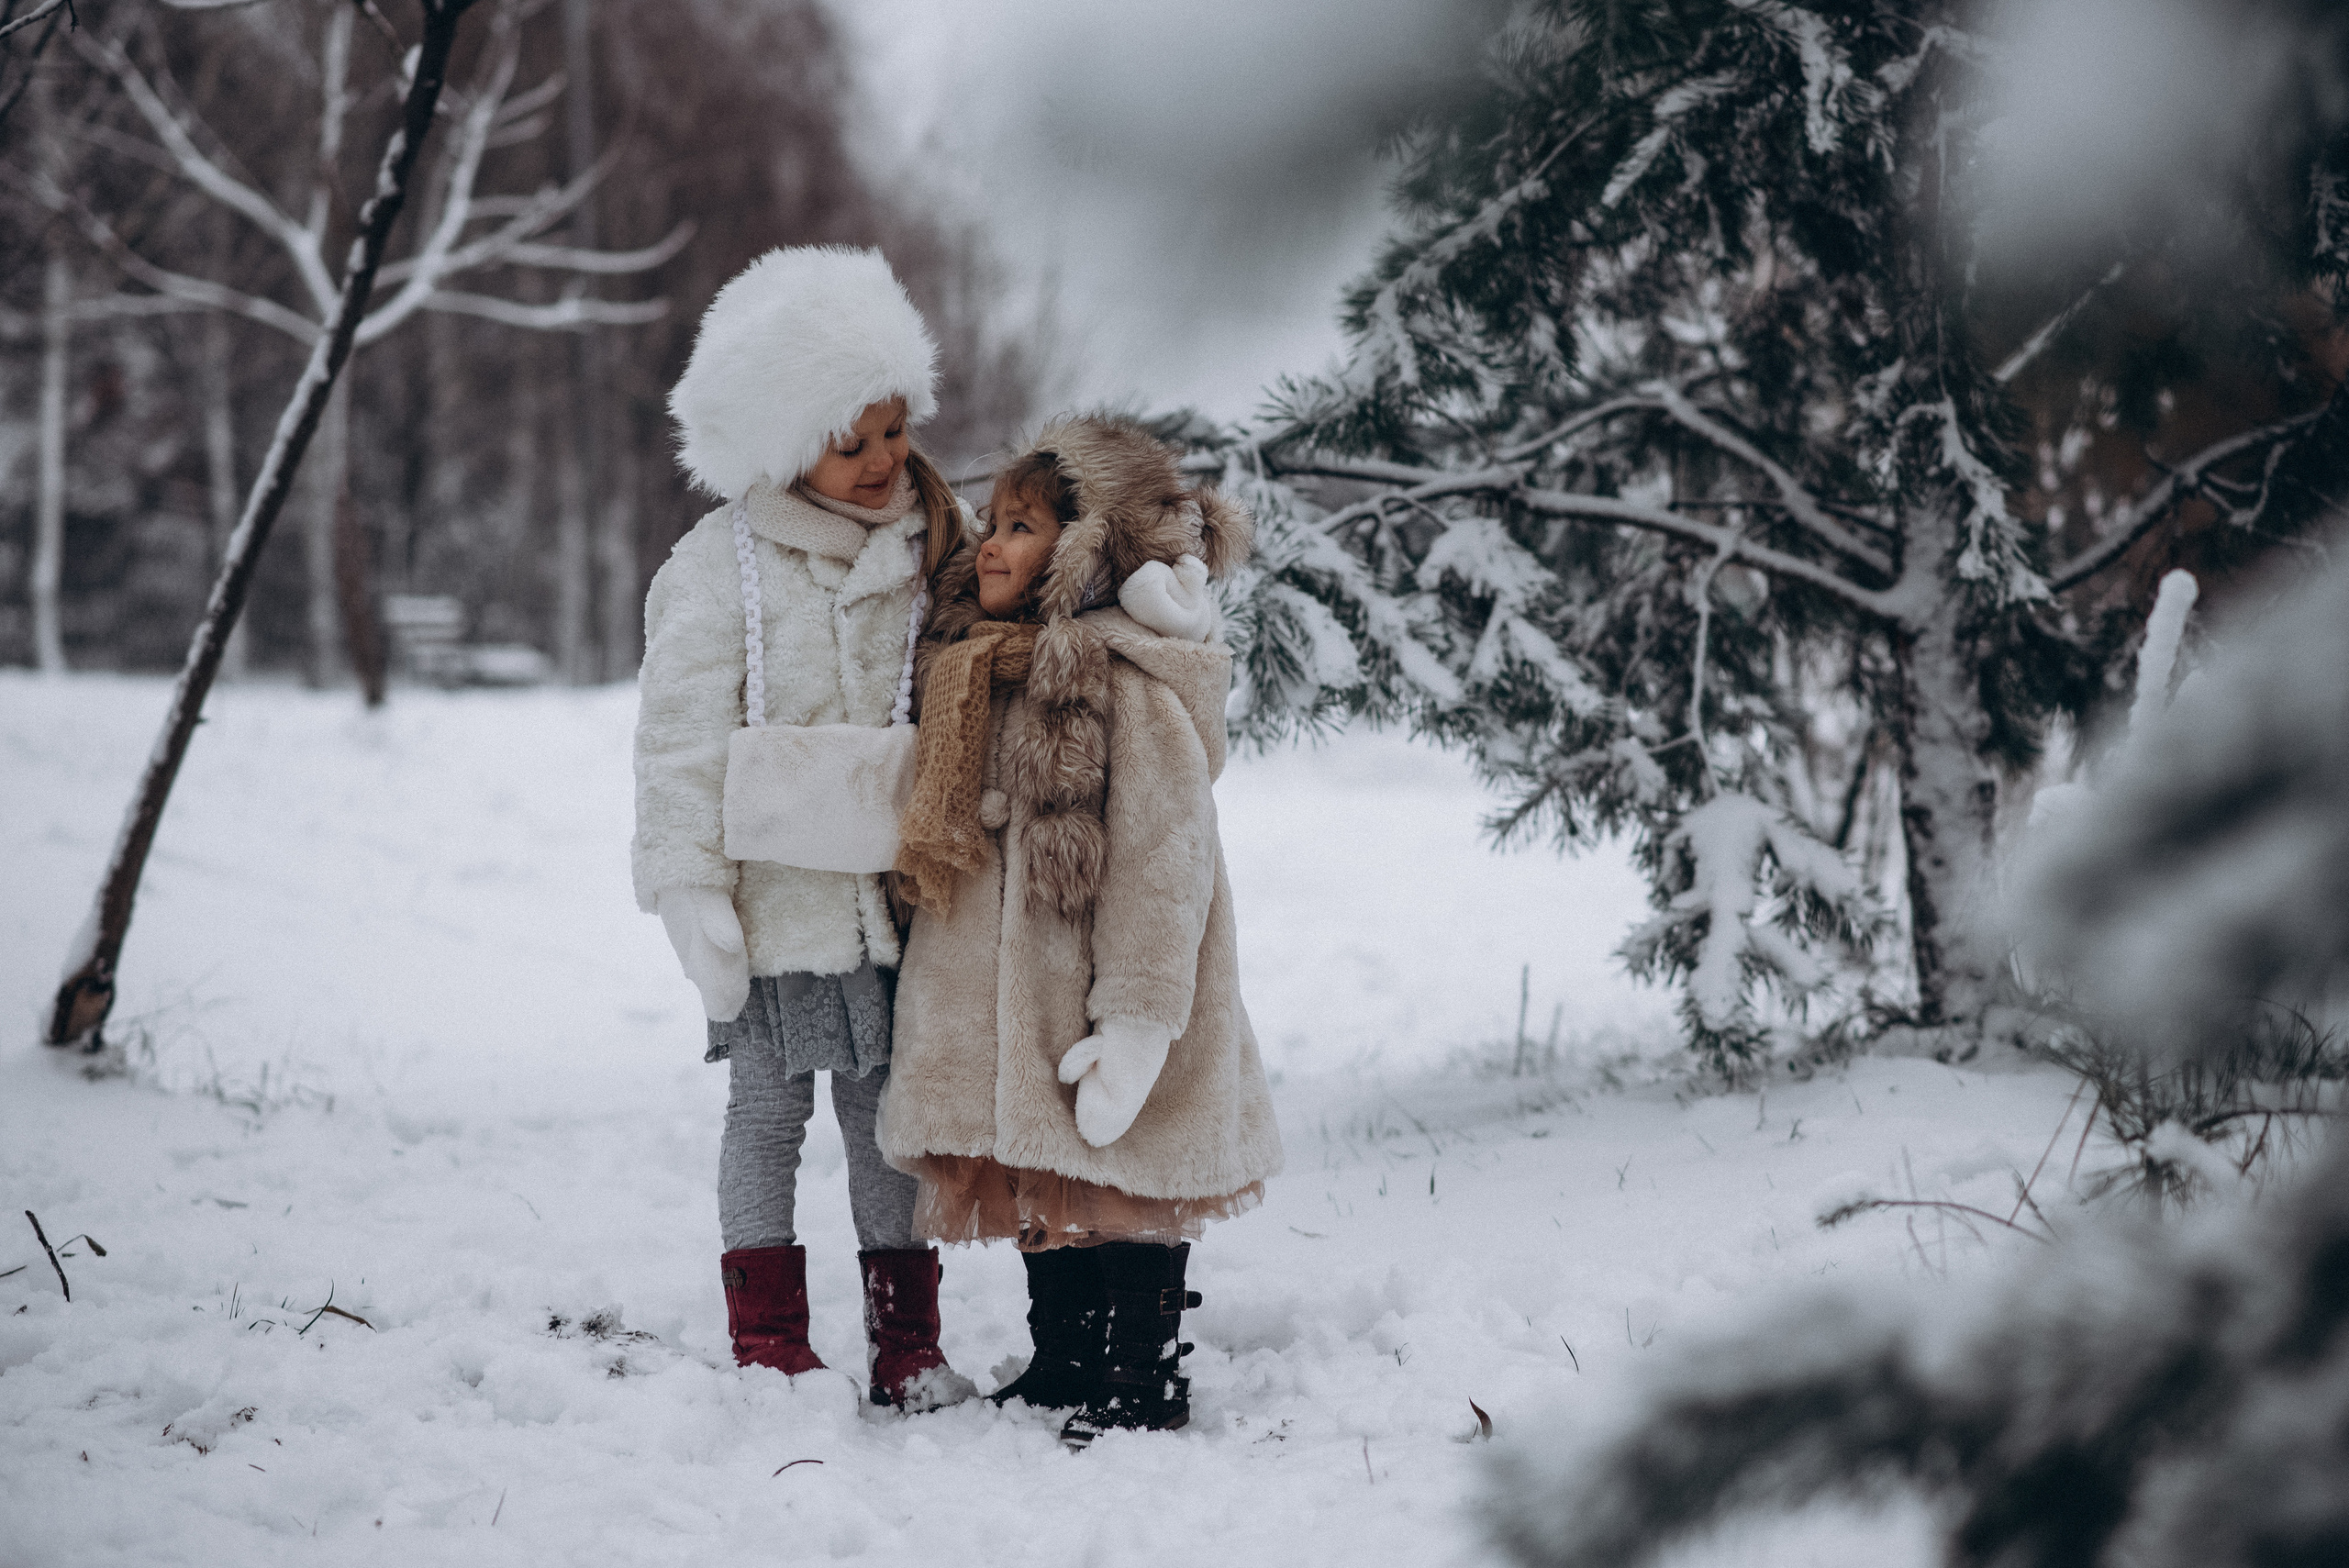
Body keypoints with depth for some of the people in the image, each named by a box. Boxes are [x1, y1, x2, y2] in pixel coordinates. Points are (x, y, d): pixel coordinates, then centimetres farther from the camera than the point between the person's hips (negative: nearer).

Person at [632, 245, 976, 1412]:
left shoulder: (926, 549, 6)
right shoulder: (718, 569, -8)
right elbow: (683, 745, -8)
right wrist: (692, 895, -11)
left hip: (895, 889, 3)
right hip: (778, 896, -3)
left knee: (887, 1110, 10)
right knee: (769, 1109, 6)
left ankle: (905, 1344, 17)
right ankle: (769, 1346, 15)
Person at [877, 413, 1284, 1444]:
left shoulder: (1130, 682, -17)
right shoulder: (979, 666, 12)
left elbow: (1162, 857, -20)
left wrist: (1135, 1020, -22)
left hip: (1090, 997, -9)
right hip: (1009, 1003, 9)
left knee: (1119, 1196, 1)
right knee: (1041, 1196, 17)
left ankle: (1144, 1388, 12)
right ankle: (1064, 1368, 30)